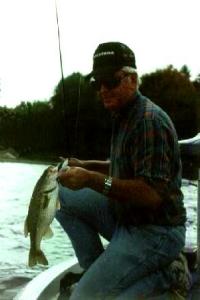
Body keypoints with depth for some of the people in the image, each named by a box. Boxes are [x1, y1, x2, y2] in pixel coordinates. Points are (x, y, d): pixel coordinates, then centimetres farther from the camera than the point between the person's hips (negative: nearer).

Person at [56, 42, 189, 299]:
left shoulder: (149, 121, -21)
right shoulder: (124, 115, 10)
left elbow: (152, 195, -28)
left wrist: (92, 180, -30)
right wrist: (84, 166, 9)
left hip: (154, 232, -10)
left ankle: (162, 278, -4)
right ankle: (97, 270, 5)